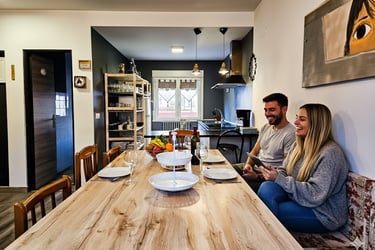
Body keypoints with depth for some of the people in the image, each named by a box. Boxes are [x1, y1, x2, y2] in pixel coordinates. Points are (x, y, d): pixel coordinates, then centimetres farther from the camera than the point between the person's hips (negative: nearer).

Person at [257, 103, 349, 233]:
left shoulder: (330, 153, -20)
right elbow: (285, 172, 9)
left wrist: (278, 178, -26)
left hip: (322, 214, -6)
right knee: (267, 187, -22)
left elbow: (315, 195, -25)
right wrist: (274, 173, -14)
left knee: (269, 212, -24)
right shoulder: (298, 144, 5)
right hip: (297, 198, 7)